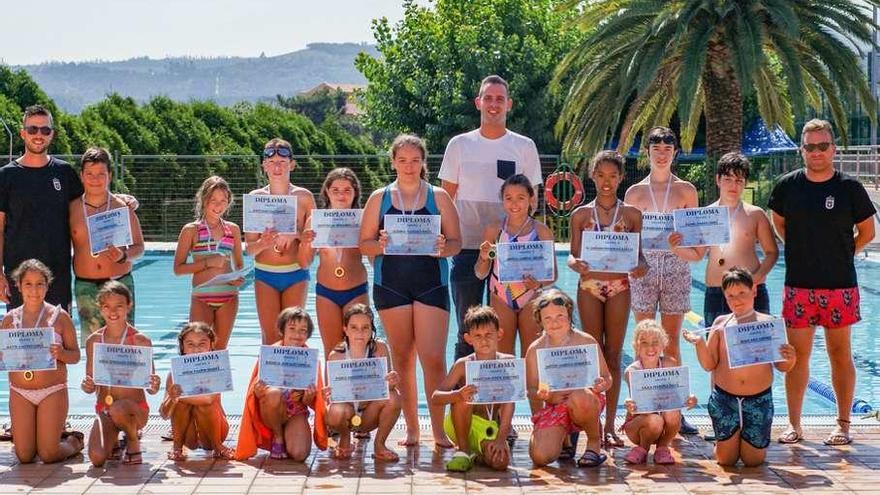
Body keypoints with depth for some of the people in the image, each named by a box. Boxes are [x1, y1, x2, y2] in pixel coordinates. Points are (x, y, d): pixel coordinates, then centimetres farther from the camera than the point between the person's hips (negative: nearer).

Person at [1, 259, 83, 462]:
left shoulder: (59, 316, -3)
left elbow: (75, 356, -1)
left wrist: (61, 353, -21)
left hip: (53, 391, -3)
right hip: (20, 393, 3)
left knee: (48, 455, -5)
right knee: (24, 456, 2)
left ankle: (75, 441, 27)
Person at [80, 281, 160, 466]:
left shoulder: (140, 341, -6)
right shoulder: (94, 341, 3)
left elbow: (150, 388, -3)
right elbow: (91, 386, 8)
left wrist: (154, 386, -27)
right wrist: (86, 386, -15)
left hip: (135, 408, -3)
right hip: (103, 409, 3)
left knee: (118, 409, -39)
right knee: (97, 458, -22)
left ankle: (133, 442, -5)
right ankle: (114, 442, 16)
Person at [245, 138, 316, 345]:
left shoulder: (304, 197, 1)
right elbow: (250, 248, 0)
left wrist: (294, 235, -15)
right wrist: (263, 243, -22)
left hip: (296, 274, 0)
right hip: (265, 274, 0)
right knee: (270, 338, 0)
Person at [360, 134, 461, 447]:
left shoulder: (439, 197, 6)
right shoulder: (379, 198, 8)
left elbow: (456, 242, 5)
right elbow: (364, 243, 7)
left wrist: (443, 247, -17)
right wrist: (380, 245, -15)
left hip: (431, 283, -1)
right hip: (391, 285, 1)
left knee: (433, 359, -9)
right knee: (402, 358, 7)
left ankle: (439, 430, -1)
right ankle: (411, 428, 16)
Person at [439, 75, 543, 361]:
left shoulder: (524, 147, 7)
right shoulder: (459, 145, 6)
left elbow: (531, 199, 10)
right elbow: (446, 198, 8)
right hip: (467, 248, 0)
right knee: (468, 329, 3)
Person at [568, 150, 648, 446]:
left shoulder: (632, 214, 6)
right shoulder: (581, 214, 6)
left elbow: (638, 254, 8)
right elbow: (572, 255, 5)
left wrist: (641, 266, -14)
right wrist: (576, 264, -18)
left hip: (619, 287, 0)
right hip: (589, 286, 0)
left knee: (613, 356, 3)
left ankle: (609, 425, 8)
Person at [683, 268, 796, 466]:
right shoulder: (721, 323, 2)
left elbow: (781, 366, 0)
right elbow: (709, 365, 0)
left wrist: (790, 360, -22)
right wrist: (700, 343, -17)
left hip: (759, 400, -1)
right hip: (724, 399, 1)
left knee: (753, 460, 7)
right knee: (726, 459, 6)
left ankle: (751, 443, 39)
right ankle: (722, 442, 39)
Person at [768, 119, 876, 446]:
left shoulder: (849, 188, -3)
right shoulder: (787, 186, 1)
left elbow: (867, 232, 7)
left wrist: (841, 255, 4)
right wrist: (802, 251, 10)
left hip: (839, 286, -1)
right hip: (798, 286, 1)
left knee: (840, 354, 6)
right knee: (797, 355, 3)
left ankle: (843, 425, 14)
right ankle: (794, 425, 11)